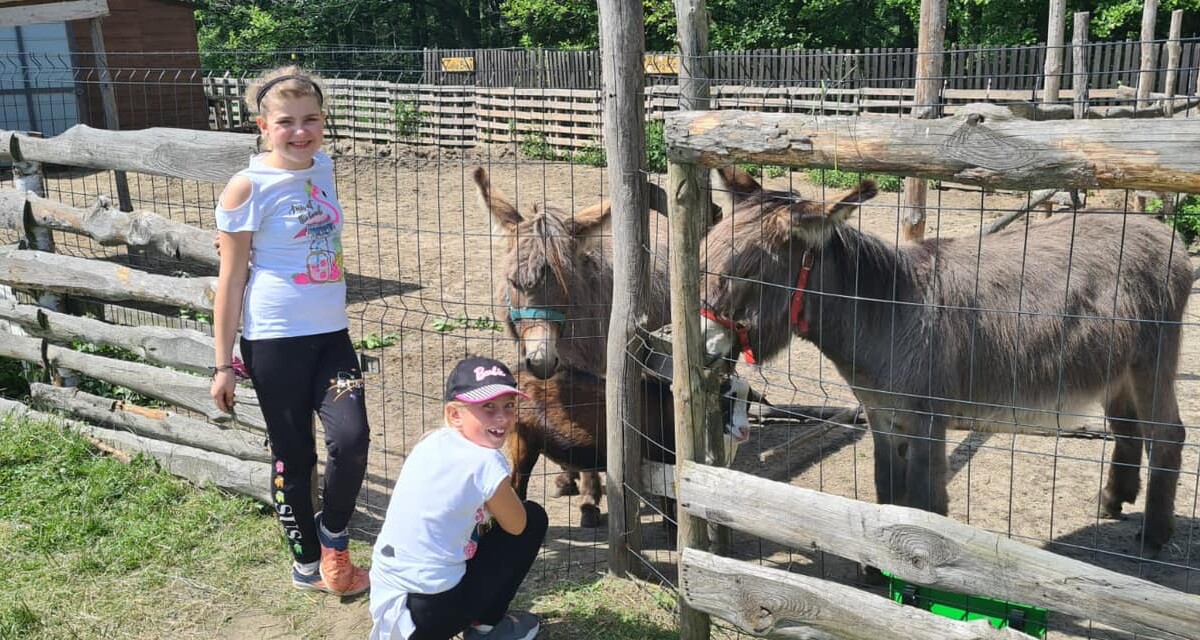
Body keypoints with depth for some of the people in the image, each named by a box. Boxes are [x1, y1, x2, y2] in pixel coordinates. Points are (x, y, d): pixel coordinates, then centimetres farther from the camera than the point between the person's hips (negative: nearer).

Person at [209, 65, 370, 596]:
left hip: (331, 334, 5)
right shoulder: (248, 187, -12)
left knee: (351, 439, -11)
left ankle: (333, 539, 15)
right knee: (293, 456, 8)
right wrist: (223, 364, -6)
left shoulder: (322, 167, 5)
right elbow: (231, 279, -8)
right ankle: (307, 561, 29)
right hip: (275, 340, -4)